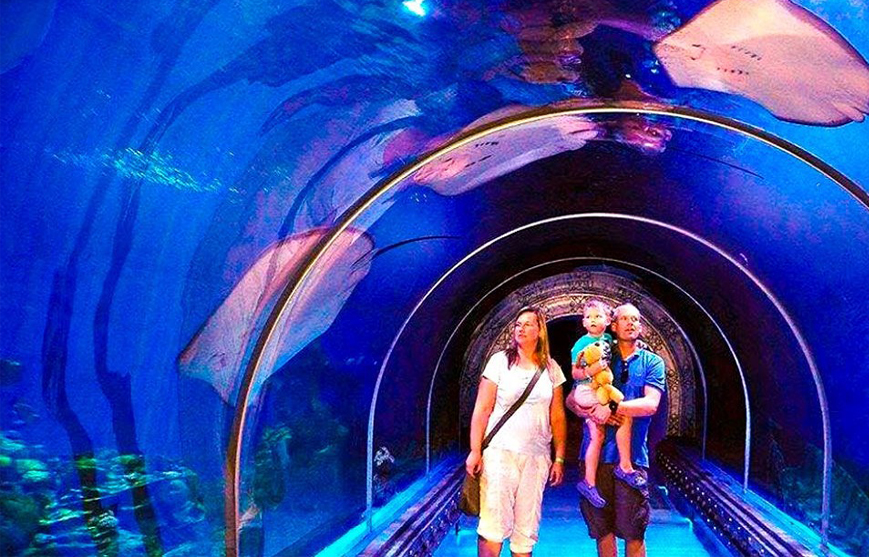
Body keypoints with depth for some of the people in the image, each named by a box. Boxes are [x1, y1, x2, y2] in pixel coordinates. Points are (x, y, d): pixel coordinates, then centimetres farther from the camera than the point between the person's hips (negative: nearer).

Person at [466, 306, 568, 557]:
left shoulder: (551, 368, 7)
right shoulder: (500, 361, 0)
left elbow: (558, 417, 9)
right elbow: (482, 409, -2)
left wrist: (559, 458, 5)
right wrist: (475, 451, -8)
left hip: (537, 457, 3)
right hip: (500, 452, -2)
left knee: (527, 527, 7)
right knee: (494, 523, -6)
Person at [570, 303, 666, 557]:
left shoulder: (652, 362, 7)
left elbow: (650, 404, -8)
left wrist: (612, 408, -19)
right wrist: (590, 411, -12)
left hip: (631, 456, -2)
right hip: (596, 453, 2)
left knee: (633, 531, 1)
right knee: (601, 527, 8)